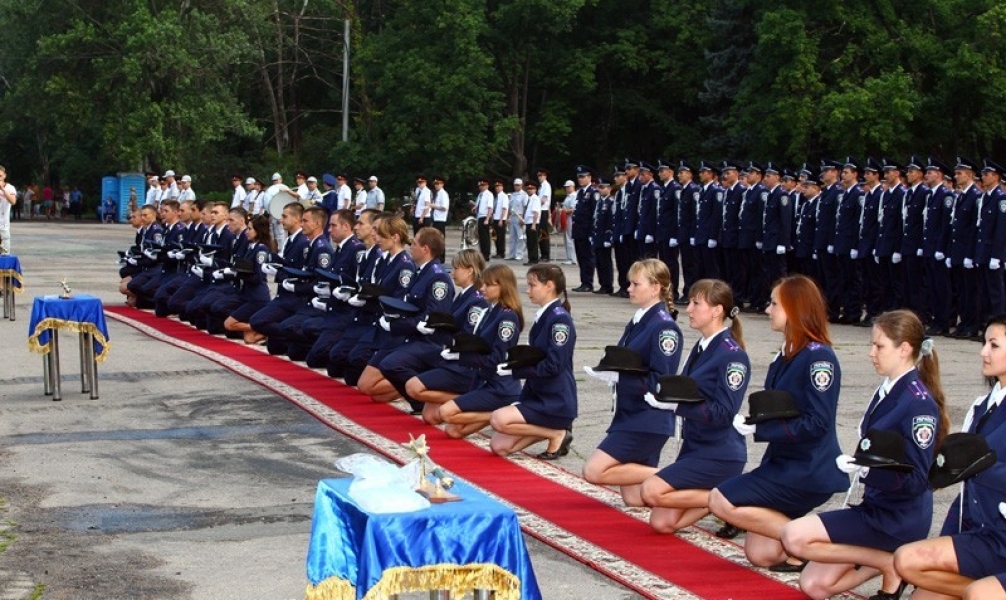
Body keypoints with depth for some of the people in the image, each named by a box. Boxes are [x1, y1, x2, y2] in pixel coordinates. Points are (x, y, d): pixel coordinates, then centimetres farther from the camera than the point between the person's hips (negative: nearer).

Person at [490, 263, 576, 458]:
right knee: (499, 446, 1)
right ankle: (549, 428, 11)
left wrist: (514, 370, -19)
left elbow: (552, 366, -22)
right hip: (537, 397, 9)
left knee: (499, 419, -25)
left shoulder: (560, 319, -15)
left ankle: (557, 433, -8)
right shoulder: (541, 317, 11)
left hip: (555, 402, -9)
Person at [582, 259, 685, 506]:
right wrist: (607, 372, -1)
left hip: (648, 419, -9)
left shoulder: (664, 327, -14)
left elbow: (660, 382, -20)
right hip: (629, 414, 9)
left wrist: (617, 377, -22)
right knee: (634, 498, 7)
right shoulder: (637, 322, 12)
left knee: (594, 471, -13)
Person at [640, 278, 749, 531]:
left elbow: (724, 413, -21)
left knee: (652, 491, -20)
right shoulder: (701, 348, 11)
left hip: (719, 454, -8)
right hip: (694, 446, 8)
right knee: (662, 523, 3)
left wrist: (676, 404, -27)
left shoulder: (732, 354, -15)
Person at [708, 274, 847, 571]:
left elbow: (816, 423, -22)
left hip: (807, 470, -9)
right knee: (759, 554, 7)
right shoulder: (787, 355, 12)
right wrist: (752, 419, 1)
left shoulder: (818, 357, -16)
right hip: (783, 462, 9)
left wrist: (759, 428, -21)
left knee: (721, 501, -14)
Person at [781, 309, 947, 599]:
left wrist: (868, 470, -33)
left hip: (899, 518, -8)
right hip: (875, 506, 8)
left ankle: (891, 563, -7)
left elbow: (916, 480, -21)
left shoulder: (919, 403, -17)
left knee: (795, 536, -19)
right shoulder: (885, 392, 9)